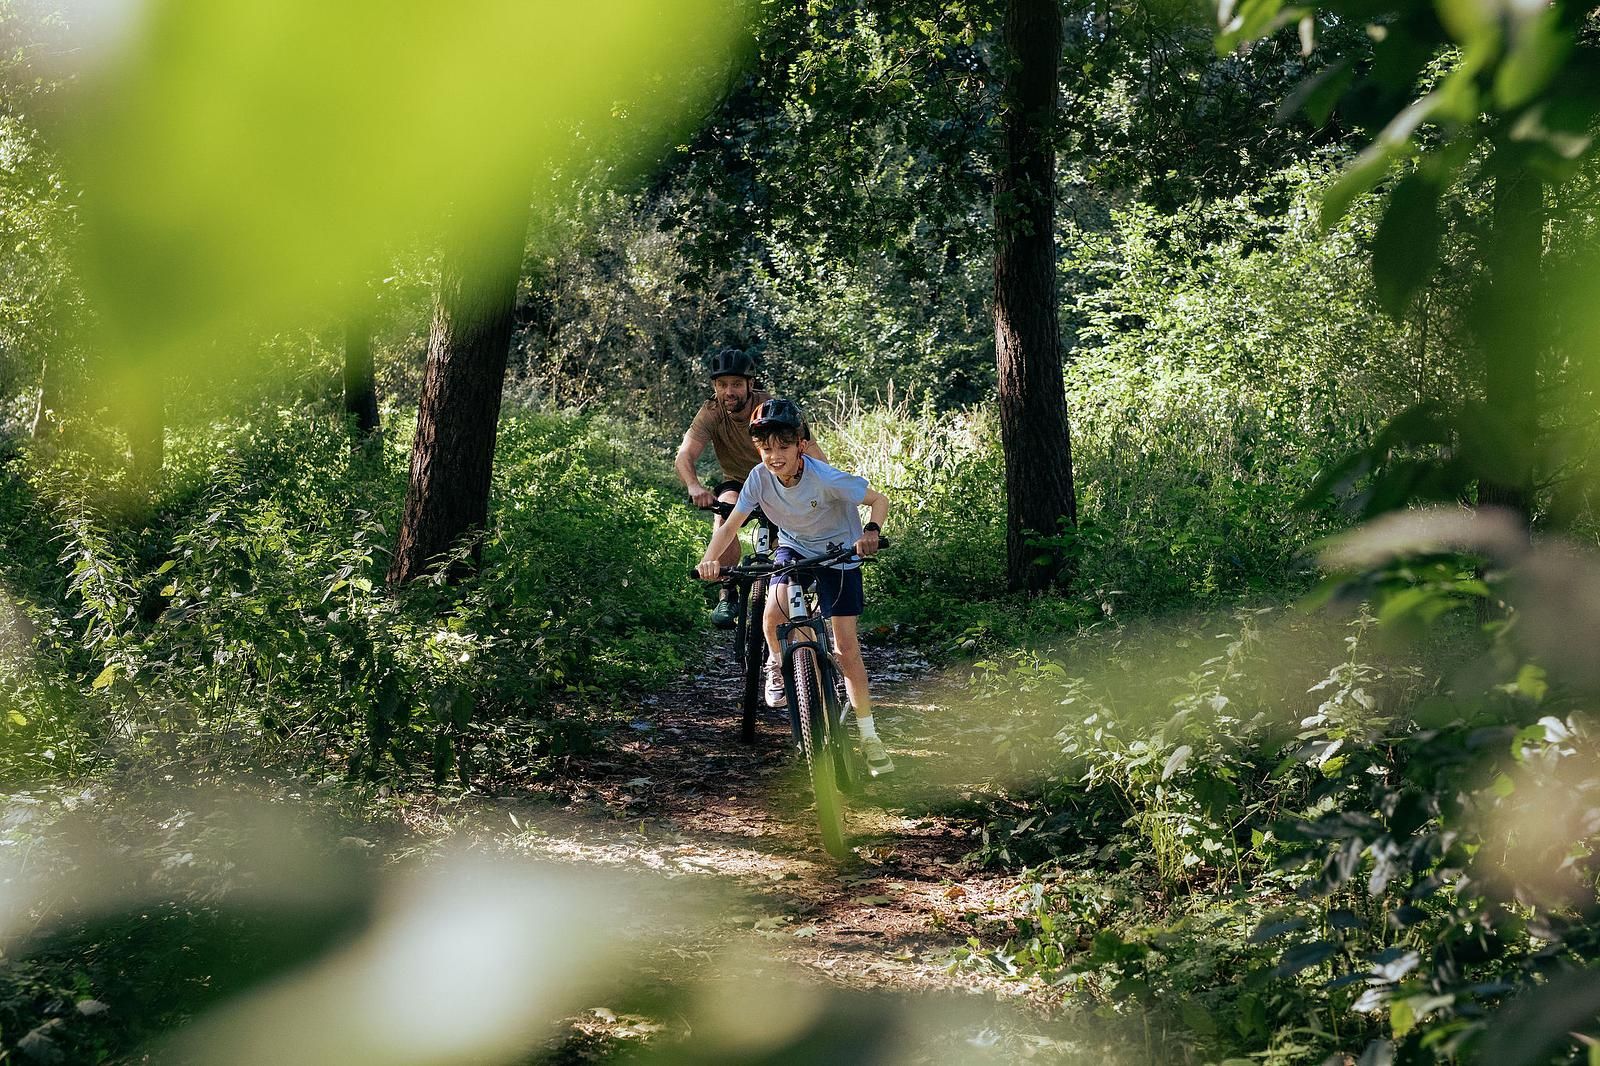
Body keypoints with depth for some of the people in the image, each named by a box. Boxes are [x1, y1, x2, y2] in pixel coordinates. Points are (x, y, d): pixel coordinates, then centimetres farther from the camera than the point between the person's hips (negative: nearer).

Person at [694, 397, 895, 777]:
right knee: (773, 614, -26)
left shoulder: (826, 479, -31)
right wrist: (710, 558, -35)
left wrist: (871, 531, -42)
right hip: (793, 547, 3)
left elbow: (879, 500, -22)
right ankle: (778, 665, 8)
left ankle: (868, 735, 2)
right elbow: (731, 524, -17)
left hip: (838, 554, -3)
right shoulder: (760, 478, -21)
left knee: (847, 647, -8)